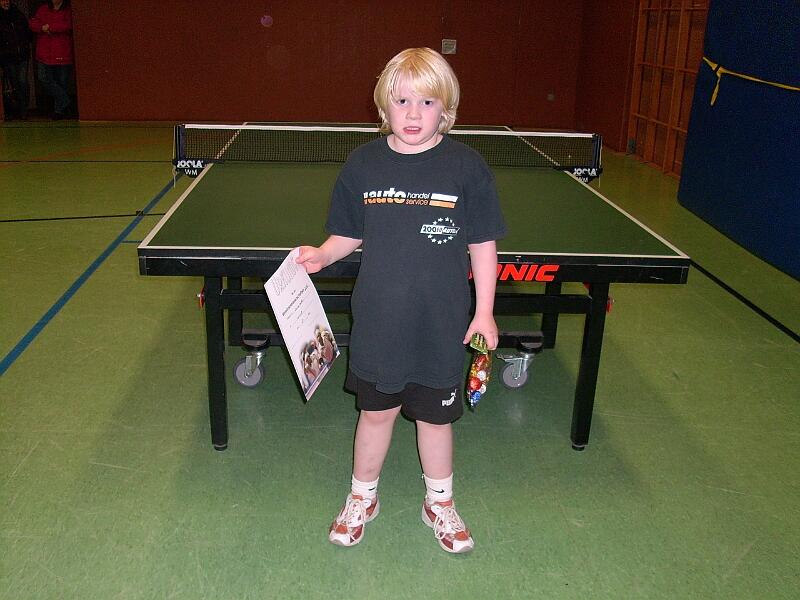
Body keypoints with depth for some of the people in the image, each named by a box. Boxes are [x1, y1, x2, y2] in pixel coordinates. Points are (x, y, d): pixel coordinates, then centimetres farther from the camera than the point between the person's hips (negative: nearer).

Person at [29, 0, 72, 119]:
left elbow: (67, 26, -16)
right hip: (45, 54, 3)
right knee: (44, 79, -8)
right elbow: (33, 24, 5)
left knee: (62, 83, 3)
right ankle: (65, 101, -1)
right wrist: (42, 28, -15)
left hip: (63, 55, -3)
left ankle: (60, 110, 12)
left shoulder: (68, 11, 2)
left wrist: (49, 27, -10)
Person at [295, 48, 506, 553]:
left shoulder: (467, 166, -8)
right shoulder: (363, 163, -3)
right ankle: (363, 498, 39)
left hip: (442, 325, -1)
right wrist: (322, 255, -13)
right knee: (376, 412, 16)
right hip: (378, 322, 1)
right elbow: (348, 235, 7)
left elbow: (483, 244, -2)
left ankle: (440, 502, 39)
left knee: (435, 415, 15)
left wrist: (484, 312, -3)